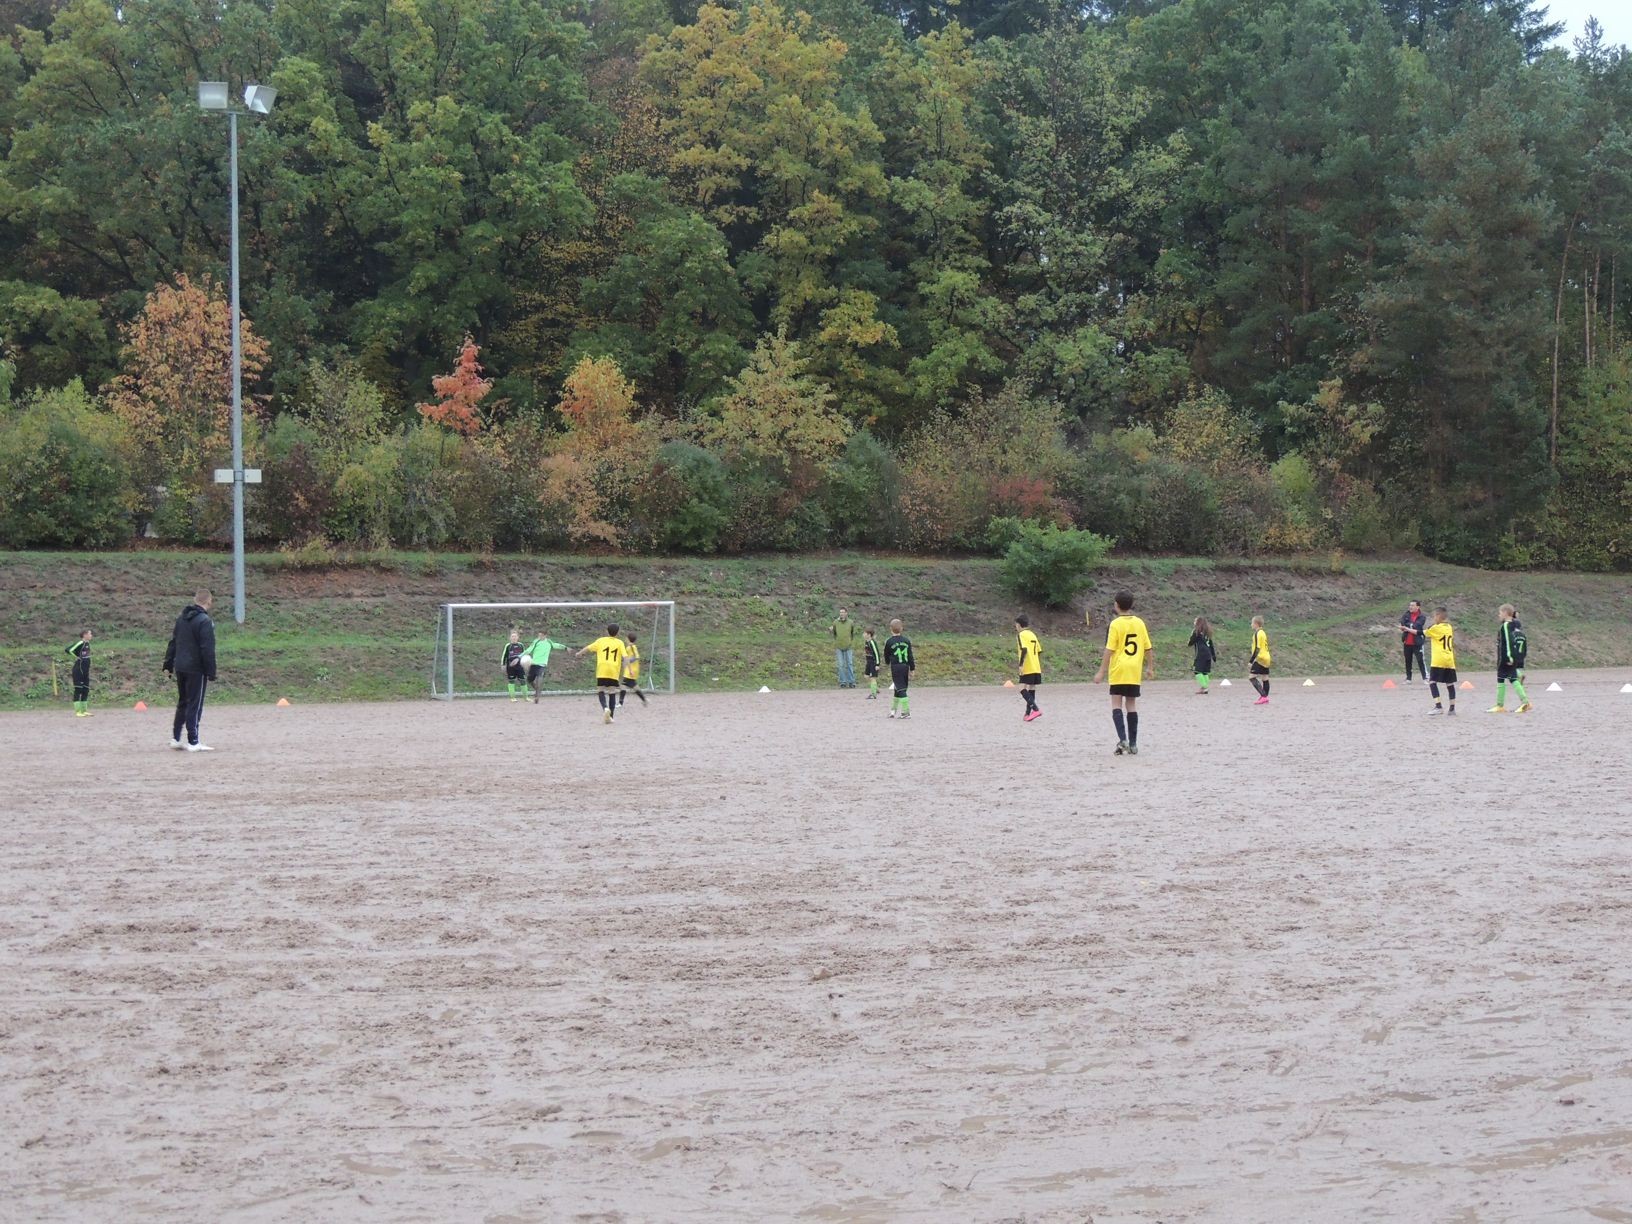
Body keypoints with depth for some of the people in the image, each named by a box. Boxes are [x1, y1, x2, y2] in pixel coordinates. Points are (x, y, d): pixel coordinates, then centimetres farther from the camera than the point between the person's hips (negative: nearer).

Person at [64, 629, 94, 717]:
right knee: (78, 690, -5)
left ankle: (84, 711, 17)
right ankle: (78, 712, -3)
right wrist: (76, 657, -11)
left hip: (86, 671, 9)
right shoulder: (80, 643, -15)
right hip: (79, 671, -9)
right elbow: (68, 650, -23)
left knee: (86, 691, 11)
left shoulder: (87, 643, 11)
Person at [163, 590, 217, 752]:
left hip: (180, 668, 7)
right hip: (196, 669, -7)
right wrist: (211, 674, -12)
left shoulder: (181, 618, 11)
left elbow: (173, 643, 15)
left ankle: (175, 738, 20)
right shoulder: (205, 622, -13)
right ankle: (193, 742, -2)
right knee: (195, 705, -3)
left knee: (182, 703, 17)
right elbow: (208, 650, -16)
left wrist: (168, 665, 19)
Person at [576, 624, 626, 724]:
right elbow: (624, 657, -4)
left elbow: (588, 648, 15)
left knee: (600, 691, 9)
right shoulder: (620, 643, 6)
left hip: (602, 671, 0)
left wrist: (579, 653, 34)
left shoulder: (601, 640, 8)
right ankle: (611, 716, 7)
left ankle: (605, 708, -18)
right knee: (612, 694, 10)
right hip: (614, 672, 1)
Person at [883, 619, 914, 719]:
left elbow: (886, 655, 4)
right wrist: (912, 669, 8)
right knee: (899, 689, 16)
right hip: (905, 666, 4)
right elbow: (910, 656, 3)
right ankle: (894, 710, 27)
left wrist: (888, 663, 25)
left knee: (900, 689, -5)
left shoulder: (889, 642, -8)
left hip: (895, 667, -4)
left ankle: (906, 712, -12)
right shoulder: (906, 640, 3)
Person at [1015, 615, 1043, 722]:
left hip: (1027, 668, -8)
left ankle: (1035, 710, -23)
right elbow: (1039, 651, 18)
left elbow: (1024, 649, -21)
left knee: (1023, 689, -10)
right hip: (1036, 668, 8)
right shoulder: (1033, 635, 17)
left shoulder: (1021, 635, -7)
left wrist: (1021, 665, -20)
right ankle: (1028, 713, 14)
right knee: (1031, 689, 11)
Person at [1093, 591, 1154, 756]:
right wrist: (1150, 668, 21)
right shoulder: (1139, 623, 5)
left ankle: (1122, 739, -19)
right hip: (1135, 671, 4)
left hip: (1119, 670, -4)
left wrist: (1101, 672, -8)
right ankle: (1133, 745, 8)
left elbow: (1109, 650, -11)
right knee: (1131, 705, 9)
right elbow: (1148, 648, 10)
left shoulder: (1115, 624, -8)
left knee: (1117, 705, -2)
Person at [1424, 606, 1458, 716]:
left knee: (1432, 682, -6)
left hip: (1438, 661, -7)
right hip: (1449, 661, 7)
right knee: (1450, 684, 8)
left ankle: (1438, 706, -17)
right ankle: (1452, 708, 10)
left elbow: (1422, 633, 0)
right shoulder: (1449, 627, 13)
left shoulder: (1436, 628, -7)